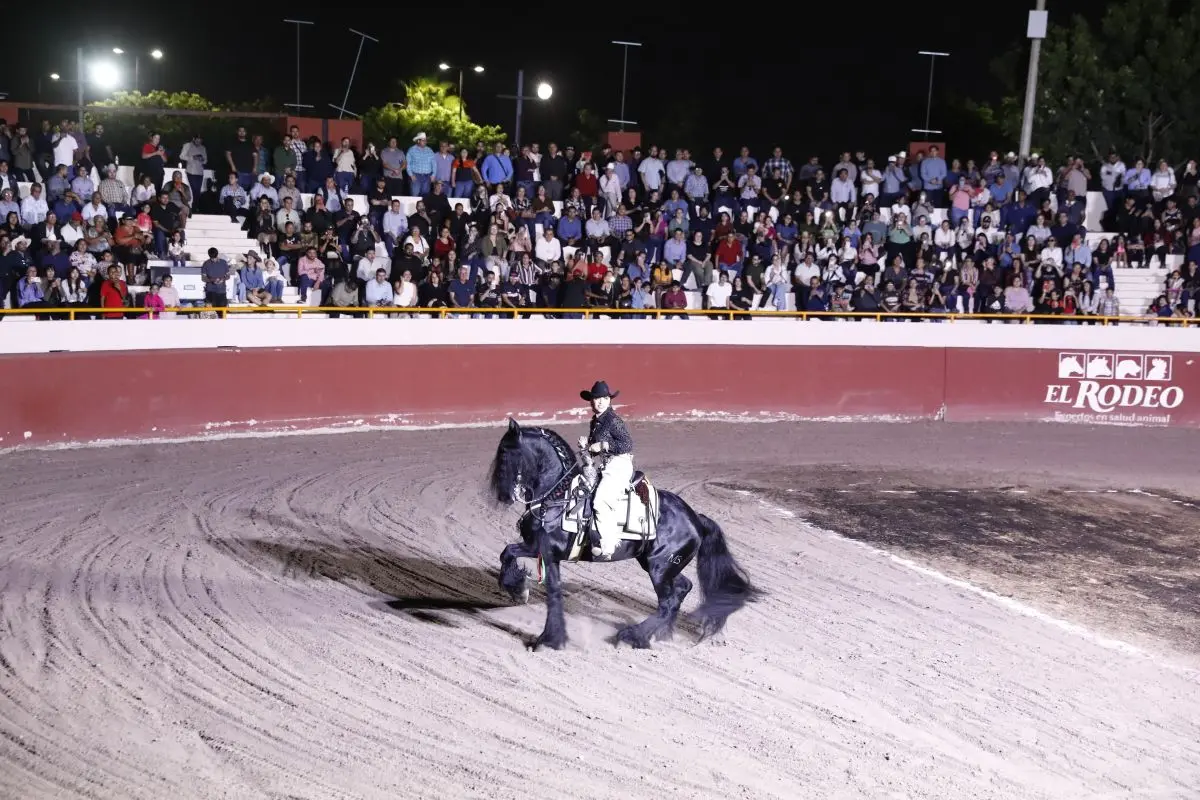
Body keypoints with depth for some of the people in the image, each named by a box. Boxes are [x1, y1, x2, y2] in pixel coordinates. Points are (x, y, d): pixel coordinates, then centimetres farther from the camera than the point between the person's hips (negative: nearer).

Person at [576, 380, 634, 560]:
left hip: (619, 464, -10)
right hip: (606, 466, 10)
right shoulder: (596, 422, 15)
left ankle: (607, 547, -21)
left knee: (601, 501, -24)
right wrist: (586, 444, 3)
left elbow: (628, 444, -16)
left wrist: (603, 445, -18)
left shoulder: (613, 420, -10)